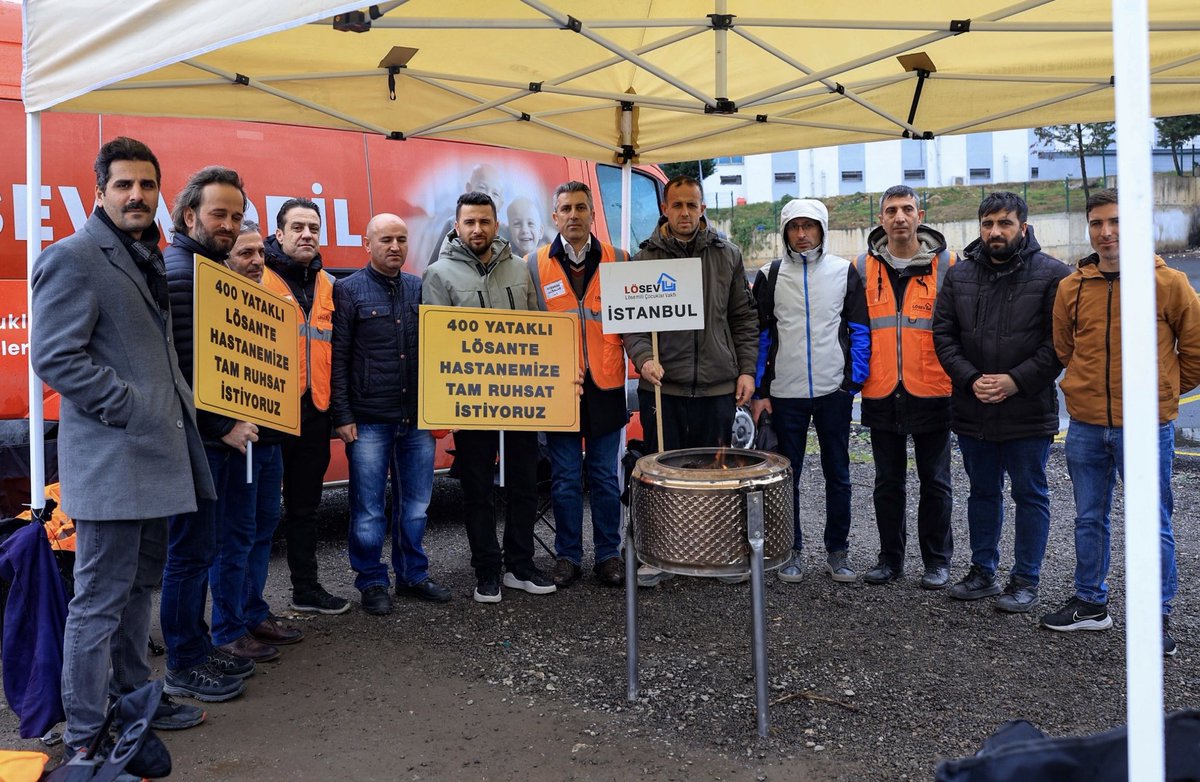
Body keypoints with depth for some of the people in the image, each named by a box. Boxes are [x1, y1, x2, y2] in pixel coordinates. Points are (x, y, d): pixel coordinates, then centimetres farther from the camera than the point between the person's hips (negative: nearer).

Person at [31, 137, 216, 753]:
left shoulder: (146, 257, 18)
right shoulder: (74, 257, -11)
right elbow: (54, 357, -18)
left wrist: (177, 407, 14)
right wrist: (132, 408, -18)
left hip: (153, 454, 9)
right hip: (110, 459, -9)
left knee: (139, 587, 18)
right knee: (101, 599, -1)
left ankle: (135, 699, 32)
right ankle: (85, 737, 11)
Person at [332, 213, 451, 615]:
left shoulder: (421, 288, 11)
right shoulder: (348, 290, -1)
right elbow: (337, 357, -4)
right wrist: (342, 416, -9)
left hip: (417, 418, 4)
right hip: (369, 420, -4)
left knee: (415, 504, 11)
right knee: (369, 509, 3)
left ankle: (413, 575, 26)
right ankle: (372, 582, 17)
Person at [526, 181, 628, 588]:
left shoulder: (618, 261, 5)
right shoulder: (535, 264, 3)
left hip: (606, 386, 1)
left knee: (606, 478, 8)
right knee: (565, 480, 7)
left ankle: (608, 554, 20)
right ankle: (568, 556, 20)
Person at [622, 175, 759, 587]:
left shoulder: (727, 256, 8)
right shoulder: (645, 258, 2)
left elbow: (744, 317, 9)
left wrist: (746, 369, 3)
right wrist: (643, 357, -18)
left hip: (717, 386, 1)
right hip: (662, 386, -1)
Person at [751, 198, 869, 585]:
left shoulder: (844, 271, 3)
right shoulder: (769, 276, 4)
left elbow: (860, 331, 4)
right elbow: (760, 336, 6)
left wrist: (855, 381, -4)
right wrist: (759, 392, 1)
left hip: (834, 392, 0)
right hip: (784, 393, 0)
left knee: (838, 475, 7)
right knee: (787, 476, 7)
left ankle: (837, 552, 19)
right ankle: (792, 551, 19)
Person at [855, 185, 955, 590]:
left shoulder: (945, 264, 0)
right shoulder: (864, 267, 5)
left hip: (931, 393, -2)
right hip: (881, 394, 2)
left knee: (934, 482, 8)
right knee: (887, 482, 12)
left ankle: (937, 560, 21)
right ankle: (890, 558, 24)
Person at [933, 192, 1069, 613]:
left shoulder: (1052, 274, -6)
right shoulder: (959, 274, 5)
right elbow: (943, 334, 4)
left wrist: (1016, 381, -17)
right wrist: (970, 379, -9)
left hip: (1028, 411, -4)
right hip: (972, 409, 4)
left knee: (1030, 495, 7)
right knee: (982, 492, 16)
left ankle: (1025, 581, 19)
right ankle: (982, 572, 29)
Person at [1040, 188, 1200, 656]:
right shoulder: (1071, 288, 1)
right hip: (1086, 427, 4)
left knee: (1153, 526, 4)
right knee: (1089, 520, 15)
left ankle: (1158, 617, 19)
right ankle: (1091, 604, 30)